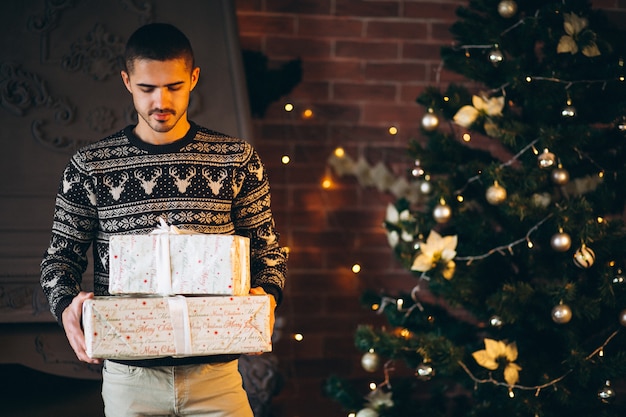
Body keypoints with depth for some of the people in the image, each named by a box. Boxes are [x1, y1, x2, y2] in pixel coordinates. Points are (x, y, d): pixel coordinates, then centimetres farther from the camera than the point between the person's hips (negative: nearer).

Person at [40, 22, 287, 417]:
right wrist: (66, 306, -12)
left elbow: (268, 248, 8)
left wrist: (265, 294, -12)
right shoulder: (90, 166, 3)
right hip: (128, 375, 0)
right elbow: (61, 255, 9)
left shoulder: (236, 159, 3)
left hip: (215, 371, 0)